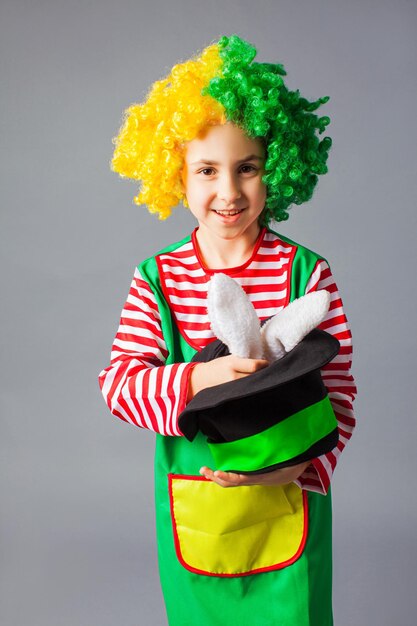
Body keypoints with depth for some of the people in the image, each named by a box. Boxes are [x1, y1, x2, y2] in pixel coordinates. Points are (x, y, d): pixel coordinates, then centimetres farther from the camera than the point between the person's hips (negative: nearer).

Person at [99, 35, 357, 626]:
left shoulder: (305, 272, -10)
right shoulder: (157, 278, -6)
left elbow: (338, 390, -9)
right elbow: (118, 383, -11)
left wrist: (299, 467, -24)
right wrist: (198, 378, -29)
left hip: (288, 498, -1)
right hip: (190, 503, 1)